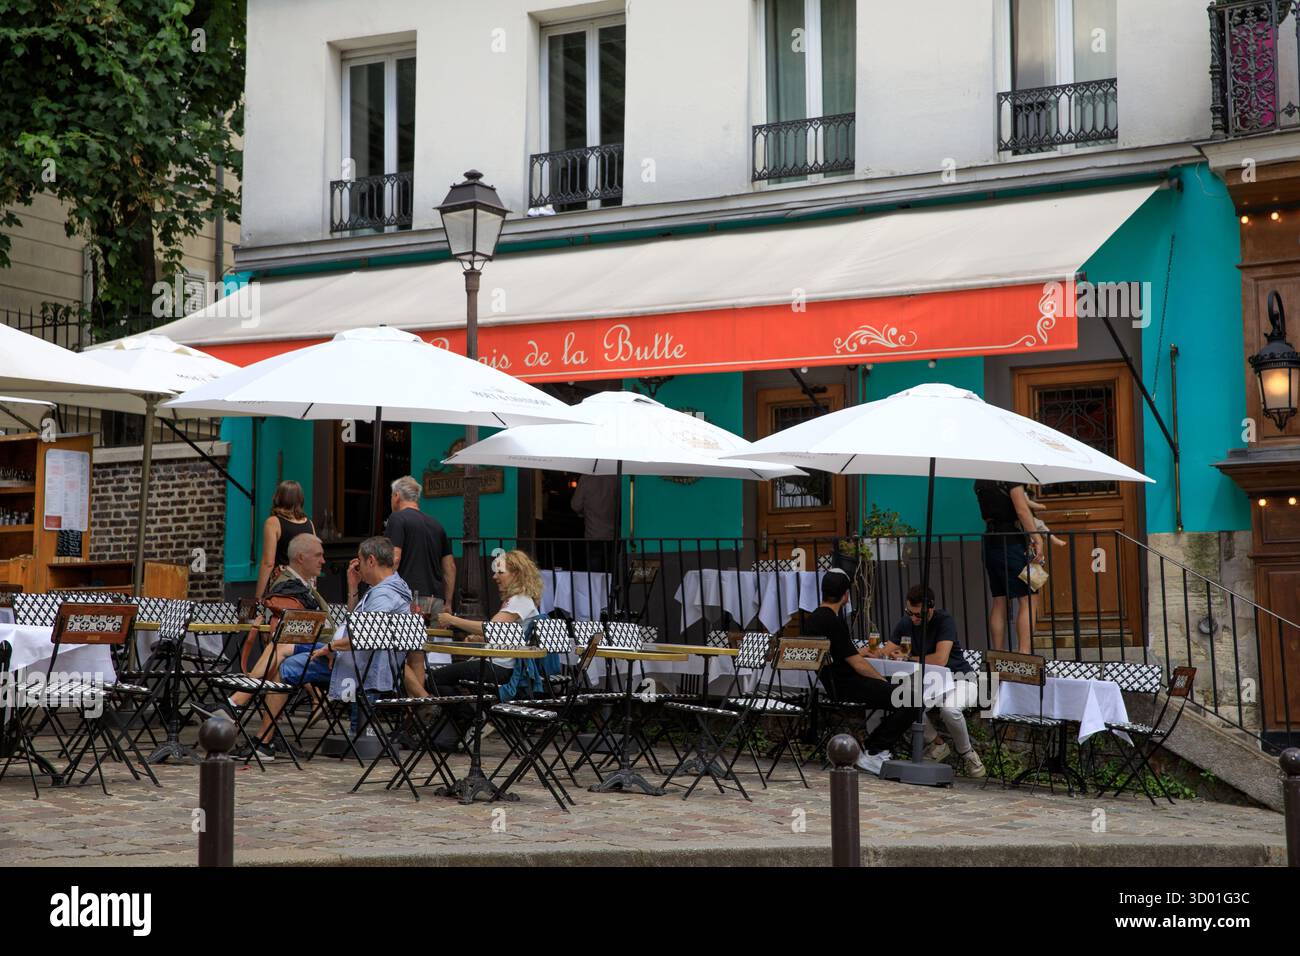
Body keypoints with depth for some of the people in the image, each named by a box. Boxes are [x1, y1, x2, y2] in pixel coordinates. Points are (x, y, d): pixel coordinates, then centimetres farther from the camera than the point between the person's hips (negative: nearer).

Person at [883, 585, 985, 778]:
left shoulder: (944, 621, -19)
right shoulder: (906, 622, -1)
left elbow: (940, 659, -29)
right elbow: (885, 653, 0)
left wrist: (909, 658, -17)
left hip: (956, 675, -4)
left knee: (949, 710, -36)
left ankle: (966, 753, -5)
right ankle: (937, 745, 1)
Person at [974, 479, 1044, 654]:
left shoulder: (980, 481, 13)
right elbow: (1022, 510, -17)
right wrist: (1037, 538, -14)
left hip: (991, 540, 8)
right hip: (1012, 541, -8)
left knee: (998, 603, 9)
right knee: (1026, 601, -6)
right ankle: (1024, 653, -13)